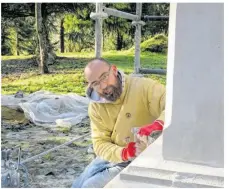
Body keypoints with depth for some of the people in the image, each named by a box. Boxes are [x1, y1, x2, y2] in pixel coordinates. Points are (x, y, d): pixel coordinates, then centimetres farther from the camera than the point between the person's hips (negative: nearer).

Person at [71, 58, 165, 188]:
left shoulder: (143, 87, -19)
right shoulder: (96, 106, -3)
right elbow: (100, 144, -8)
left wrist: (157, 125, -49)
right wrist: (124, 153, -29)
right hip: (111, 157, 6)